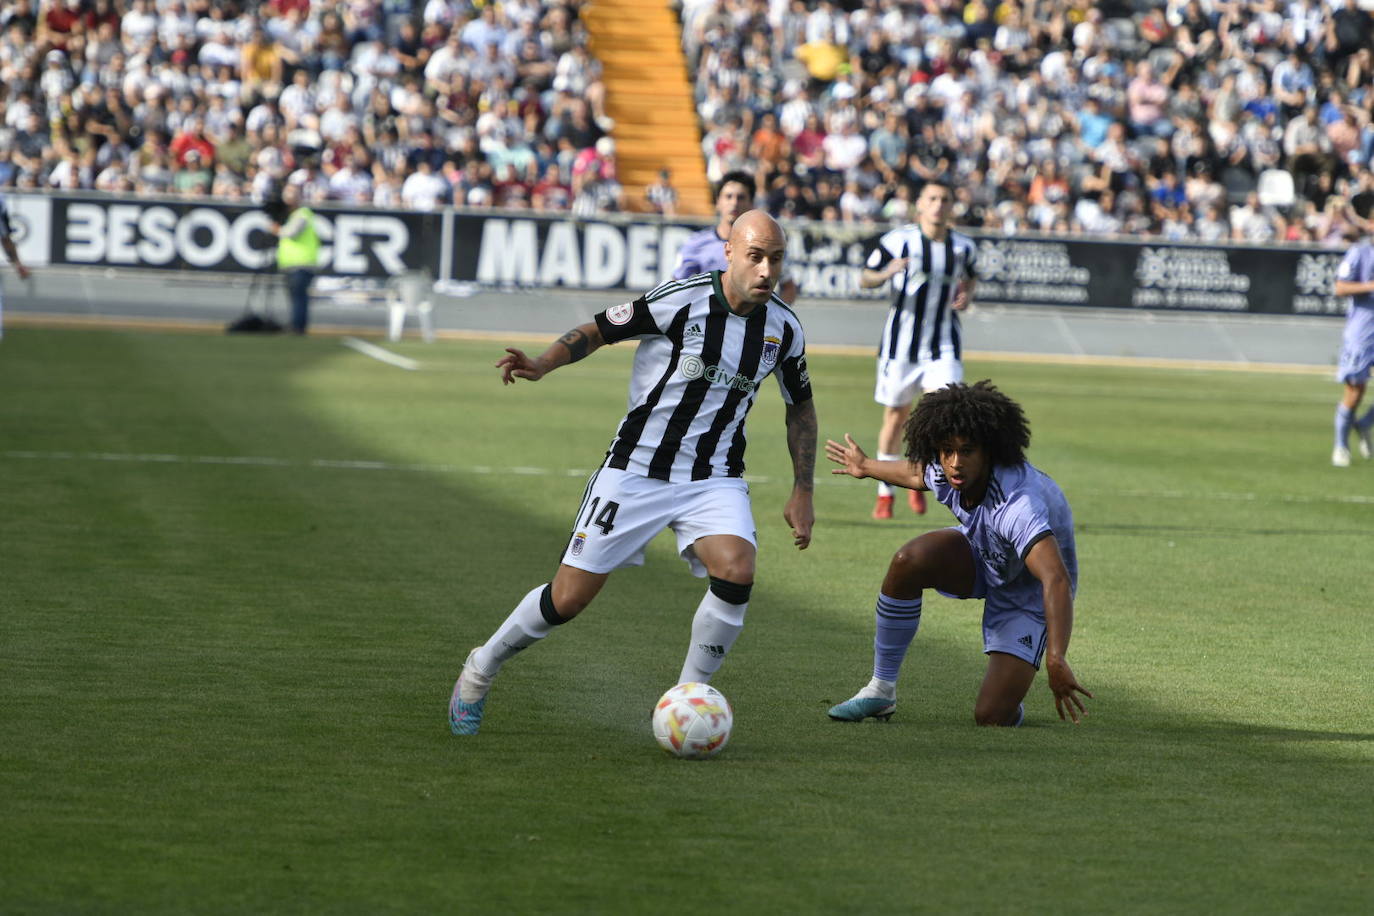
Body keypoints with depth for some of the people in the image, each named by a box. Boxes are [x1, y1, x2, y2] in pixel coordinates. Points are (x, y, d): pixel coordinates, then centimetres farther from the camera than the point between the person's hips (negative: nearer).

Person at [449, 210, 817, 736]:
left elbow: (801, 406, 15)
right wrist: (543, 364, -24)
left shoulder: (784, 328, -2)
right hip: (636, 470, -3)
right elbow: (596, 330, -6)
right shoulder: (681, 300, -16)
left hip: (715, 479, 3)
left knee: (736, 574, -25)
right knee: (568, 599, -2)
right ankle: (480, 670, 26)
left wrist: (802, 492, 11)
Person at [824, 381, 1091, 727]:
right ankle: (881, 689, -11)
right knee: (908, 561, -26)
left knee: (991, 718, -18)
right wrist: (867, 467, 31)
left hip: (1028, 592, -6)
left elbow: (1056, 580, -52)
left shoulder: (1019, 504, -42)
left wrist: (1056, 660, -65)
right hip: (981, 559, 6)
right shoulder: (945, 472, -18)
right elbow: (917, 472, 10)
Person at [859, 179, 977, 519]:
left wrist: (966, 297, 0)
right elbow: (865, 278, -1)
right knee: (896, 415, 6)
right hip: (901, 342, -1)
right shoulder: (897, 240, -7)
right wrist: (887, 273, -22)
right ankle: (885, 491, 23)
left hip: (944, 345, 2)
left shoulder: (964, 247, 3)